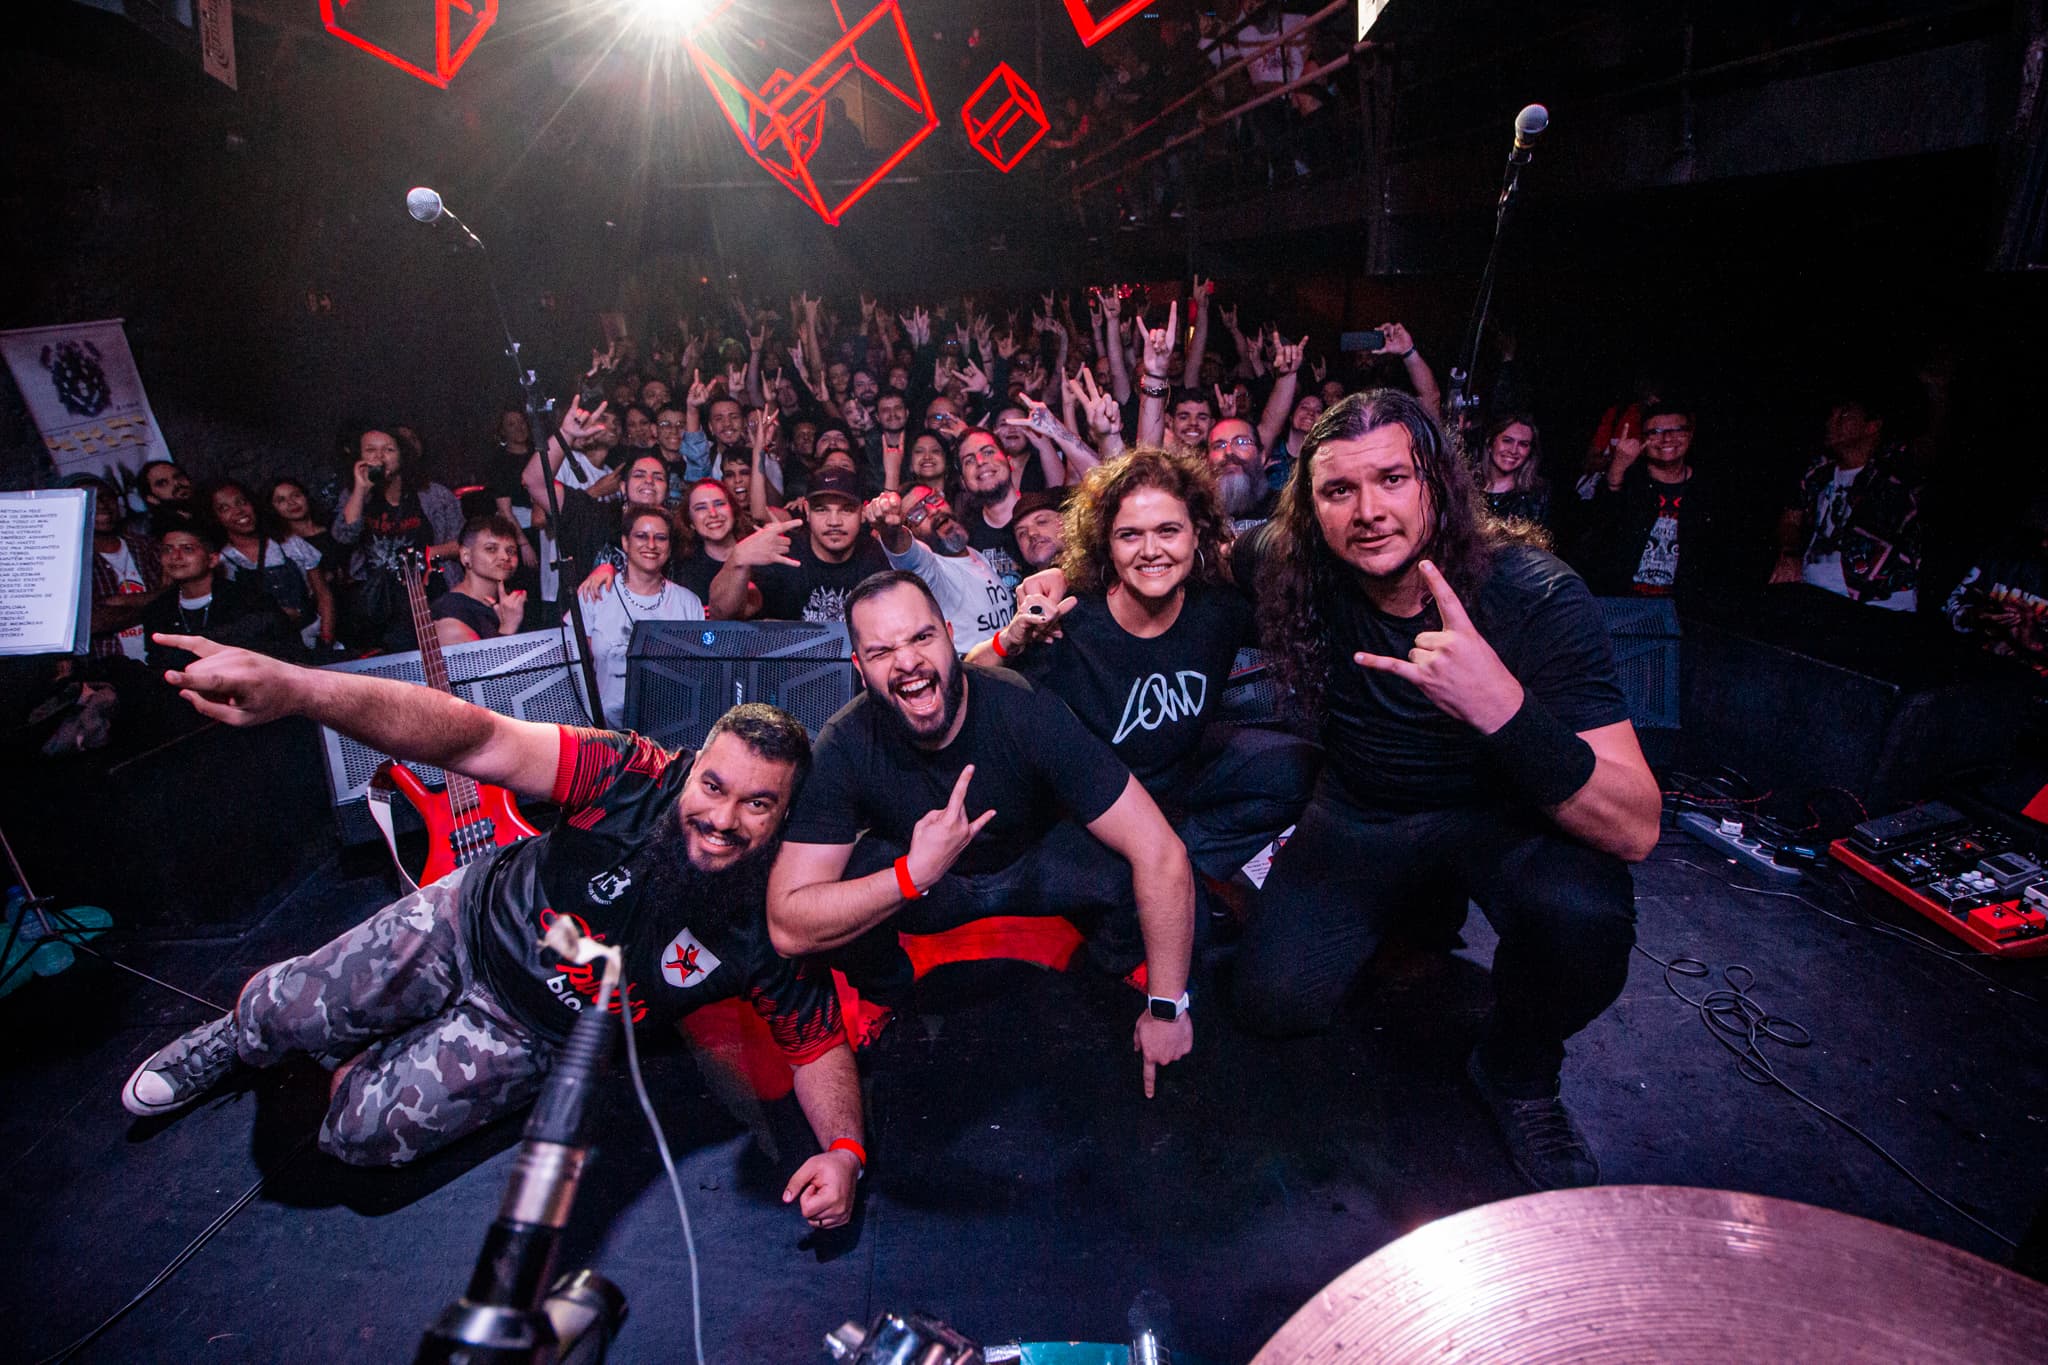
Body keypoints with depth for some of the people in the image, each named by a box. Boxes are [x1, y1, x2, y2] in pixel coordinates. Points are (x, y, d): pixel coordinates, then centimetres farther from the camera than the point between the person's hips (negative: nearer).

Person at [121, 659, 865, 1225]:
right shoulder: (636, 778, -29)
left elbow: (818, 1041, -14)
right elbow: (476, 737, -39)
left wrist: (843, 1149, -32)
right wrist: (288, 687, -51)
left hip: (529, 1034, 0)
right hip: (472, 923, 0)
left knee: (362, 1132, -5)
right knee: (282, 1012, 1)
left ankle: (352, 1068, 31)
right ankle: (235, 1040, 41)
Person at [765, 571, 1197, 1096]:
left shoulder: (1025, 710, -31)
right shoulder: (845, 746, -27)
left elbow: (1161, 852, -31)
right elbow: (787, 927, -32)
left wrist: (1166, 1008, -27)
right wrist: (913, 874, -46)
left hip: (1034, 866, 0)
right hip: (918, 878, 1)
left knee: (1118, 870, -32)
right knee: (849, 877, -31)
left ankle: (1124, 959, 5)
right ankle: (884, 993, 3)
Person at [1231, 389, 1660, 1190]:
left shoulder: (1537, 597, -27)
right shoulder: (1298, 570, -17)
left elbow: (1636, 830, -35)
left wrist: (1503, 706, -51)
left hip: (1501, 814, -3)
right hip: (1360, 816, 3)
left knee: (1581, 911, -36)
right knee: (1275, 1001, -13)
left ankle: (1517, 1072, -1)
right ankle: (1416, 911, 19)